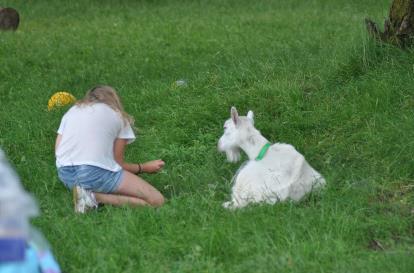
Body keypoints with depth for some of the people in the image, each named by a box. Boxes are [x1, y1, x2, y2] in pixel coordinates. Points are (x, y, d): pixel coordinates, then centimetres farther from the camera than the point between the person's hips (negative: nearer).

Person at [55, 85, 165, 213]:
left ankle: (91, 195, -5)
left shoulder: (72, 110, 26)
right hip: (96, 173, -6)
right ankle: (96, 197, -18)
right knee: (156, 200, -3)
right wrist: (144, 167, 27)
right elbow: (118, 162, 12)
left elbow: (57, 150, 18)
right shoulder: (118, 117, 16)